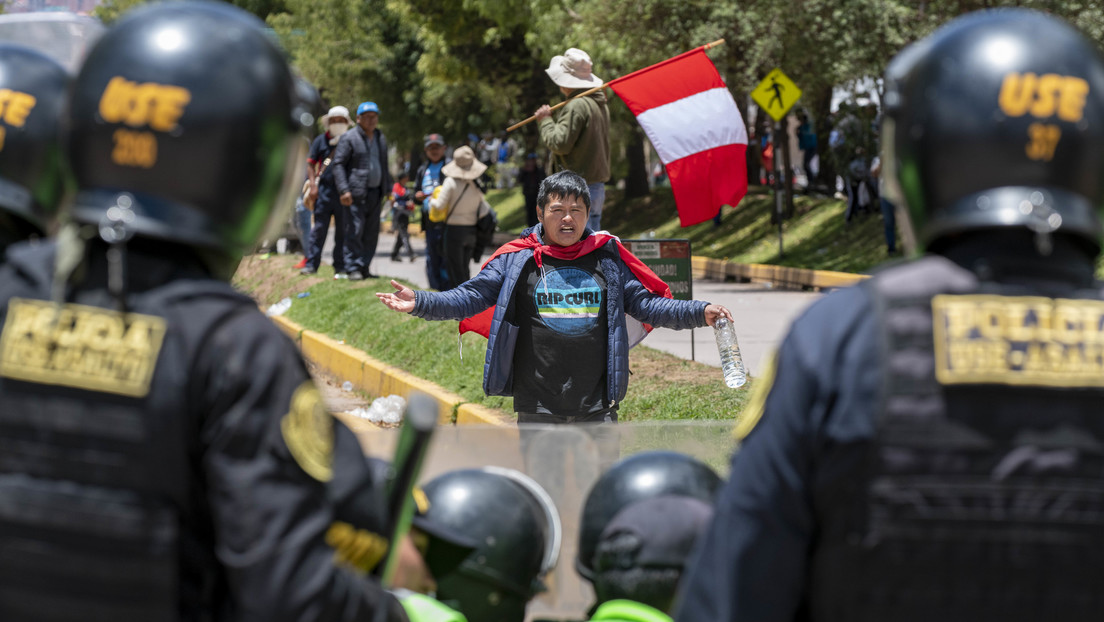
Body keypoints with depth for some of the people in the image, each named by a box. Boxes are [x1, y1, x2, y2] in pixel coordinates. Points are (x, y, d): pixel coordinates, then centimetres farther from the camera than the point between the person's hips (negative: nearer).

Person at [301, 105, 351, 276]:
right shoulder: (321, 140, 8)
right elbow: (310, 163, 9)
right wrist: (313, 185, -2)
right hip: (324, 189, -1)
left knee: (343, 230, 4)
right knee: (319, 228, -3)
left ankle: (340, 266, 11)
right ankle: (311, 264, -1)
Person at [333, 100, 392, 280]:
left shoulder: (381, 139, 17)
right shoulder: (349, 138, -3)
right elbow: (338, 164, -7)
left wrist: (388, 188, 16)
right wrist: (344, 190, -16)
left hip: (375, 193, 6)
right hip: (356, 193, -6)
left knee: (371, 233, 6)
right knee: (355, 231, -8)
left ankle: (364, 267, 12)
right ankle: (354, 269, -4)